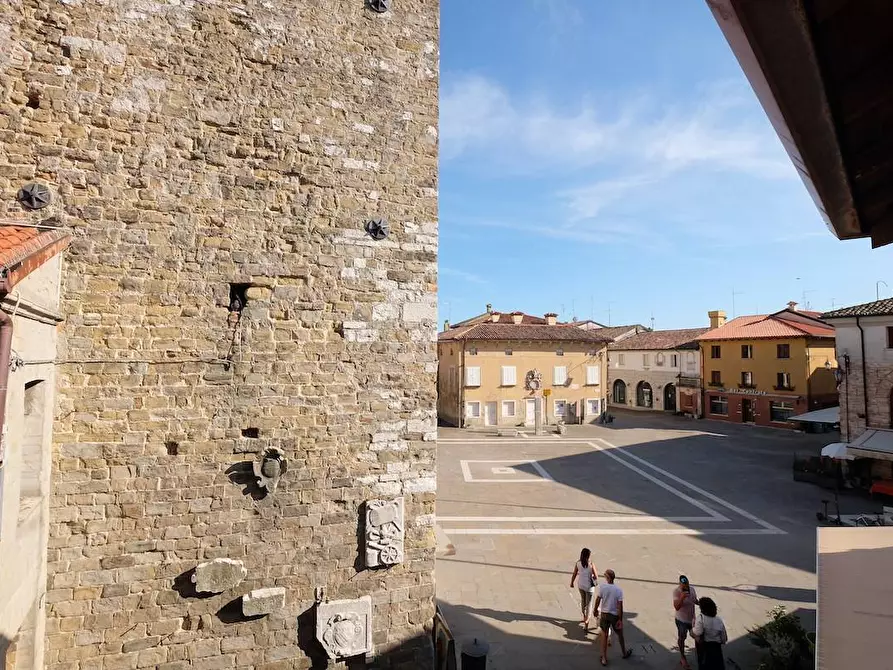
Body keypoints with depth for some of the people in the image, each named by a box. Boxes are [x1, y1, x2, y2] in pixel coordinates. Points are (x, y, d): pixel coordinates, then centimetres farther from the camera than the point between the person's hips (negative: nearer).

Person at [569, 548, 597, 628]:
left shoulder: (578, 563, -11)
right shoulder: (591, 565, -20)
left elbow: (574, 575, -3)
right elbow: (596, 577, -17)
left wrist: (572, 583, 12)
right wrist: (592, 577, 5)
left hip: (580, 585, 4)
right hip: (589, 586, -4)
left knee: (583, 600, 26)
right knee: (588, 604, 11)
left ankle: (584, 617, 43)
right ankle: (586, 620, 8)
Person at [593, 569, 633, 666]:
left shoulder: (602, 587, -17)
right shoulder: (619, 590, -18)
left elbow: (598, 600, -10)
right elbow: (620, 606, -16)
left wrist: (595, 610, 8)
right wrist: (620, 619, -7)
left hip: (604, 614, 0)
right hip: (615, 615, 0)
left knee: (604, 636, 15)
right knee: (620, 635, 24)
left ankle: (604, 658, 19)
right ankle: (624, 653, 45)